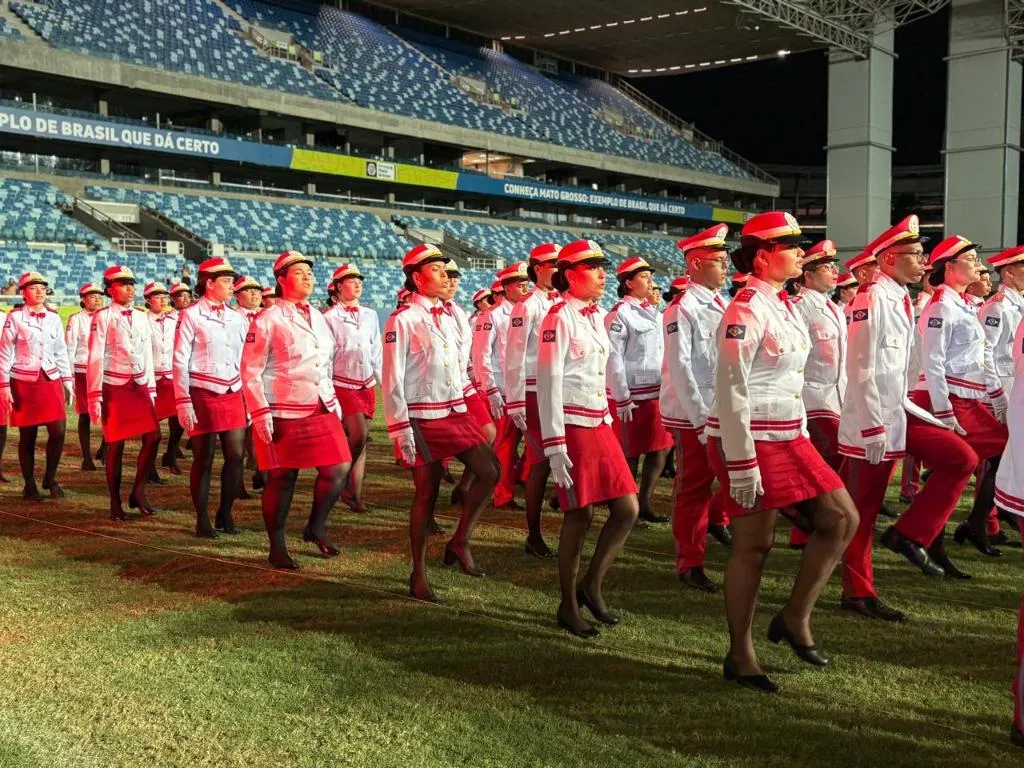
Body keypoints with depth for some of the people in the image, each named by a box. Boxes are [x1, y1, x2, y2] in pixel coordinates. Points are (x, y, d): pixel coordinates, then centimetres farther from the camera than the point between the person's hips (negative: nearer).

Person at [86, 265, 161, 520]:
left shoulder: (141, 317, 10)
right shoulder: (103, 317, -6)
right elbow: (95, 358, -8)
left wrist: (151, 389, 13)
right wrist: (95, 397, -12)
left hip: (140, 387, 5)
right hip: (114, 388, -5)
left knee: (153, 437, -5)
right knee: (115, 445, 1)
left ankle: (138, 492, 10)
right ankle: (115, 503, 12)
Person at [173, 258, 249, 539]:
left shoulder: (237, 318, 11)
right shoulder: (191, 316, -4)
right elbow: (179, 361, -6)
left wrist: (248, 400, 13)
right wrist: (183, 402, -12)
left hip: (233, 397, 5)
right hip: (203, 397, -5)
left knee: (236, 456, 2)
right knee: (203, 459, 2)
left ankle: (225, 513, 19)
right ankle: (202, 520, 14)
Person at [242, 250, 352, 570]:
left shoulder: (318, 318, 14)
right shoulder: (268, 319, -7)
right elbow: (250, 370, -9)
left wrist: (333, 401, 18)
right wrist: (260, 414, -15)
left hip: (322, 411, 6)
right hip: (283, 414, -6)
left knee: (338, 469, 1)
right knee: (281, 478, 2)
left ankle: (316, 526, 24)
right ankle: (277, 549, 16)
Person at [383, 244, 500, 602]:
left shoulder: (447, 317, 13)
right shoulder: (403, 320, -9)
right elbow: (392, 379, -13)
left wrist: (463, 406, 15)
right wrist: (401, 429, -17)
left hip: (455, 412, 7)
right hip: (422, 417, -7)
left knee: (490, 469, -6)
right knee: (427, 492, -1)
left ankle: (460, 542, 9)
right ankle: (419, 576, 12)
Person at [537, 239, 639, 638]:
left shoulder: (596, 314, 13)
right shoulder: (560, 317, -12)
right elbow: (549, 383, -16)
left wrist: (607, 418, 18)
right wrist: (555, 446, -20)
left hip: (600, 425, 8)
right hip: (573, 426, -8)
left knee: (628, 509, 4)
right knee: (579, 516, -1)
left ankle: (591, 586, 20)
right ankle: (568, 606, 15)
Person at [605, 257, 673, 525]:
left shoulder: (653, 313, 14)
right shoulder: (619, 314, -10)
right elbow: (613, 358, -14)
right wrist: (622, 399, -17)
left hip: (658, 392, 7)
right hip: (634, 394, -7)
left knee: (660, 449, 9)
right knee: (631, 454, 2)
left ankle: (645, 503, 21)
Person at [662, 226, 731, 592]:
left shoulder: (722, 306, 10)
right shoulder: (682, 310, -14)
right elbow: (679, 368, -17)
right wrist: (701, 419, -17)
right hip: (694, 415, -7)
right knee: (694, 489, 2)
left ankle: (717, 516, 35)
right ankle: (690, 564, 14)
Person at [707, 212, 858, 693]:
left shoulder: (783, 304, 12)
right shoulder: (746, 309, -16)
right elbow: (731, 389, -20)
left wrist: (800, 435, 18)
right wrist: (740, 463, -22)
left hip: (788, 436, 9)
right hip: (751, 439, -9)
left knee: (841, 519, 8)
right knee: (753, 546, 0)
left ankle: (794, 618, 18)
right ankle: (739, 656, 15)